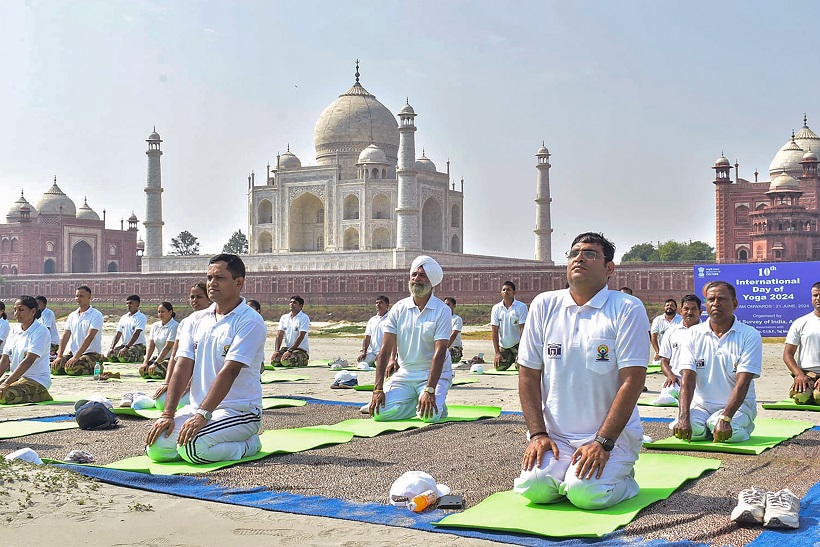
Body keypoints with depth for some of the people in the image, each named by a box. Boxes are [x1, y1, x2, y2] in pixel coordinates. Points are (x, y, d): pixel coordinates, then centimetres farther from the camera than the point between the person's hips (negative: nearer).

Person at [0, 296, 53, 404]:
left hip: (37, 380, -7)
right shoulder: (15, 330, 12)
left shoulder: (41, 331, -11)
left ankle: (40, 395, -5)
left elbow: (28, 361, -21)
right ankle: (31, 395, 2)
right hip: (16, 377, 7)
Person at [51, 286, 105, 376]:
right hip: (73, 353, 6)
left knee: (72, 369, -29)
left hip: (91, 354, -6)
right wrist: (59, 356, -7)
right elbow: (65, 336, 7)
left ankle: (93, 369, -1)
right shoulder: (72, 315, 13)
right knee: (55, 367, -17)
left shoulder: (96, 315, -9)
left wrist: (76, 357, -25)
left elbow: (89, 337, -18)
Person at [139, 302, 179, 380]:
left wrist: (155, 363, -24)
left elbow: (168, 347, -20)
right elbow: (151, 345, 2)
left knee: (154, 372, -27)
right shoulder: (155, 326, 8)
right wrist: (145, 362, -12)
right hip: (159, 358, 7)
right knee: (143, 371, -16)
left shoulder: (175, 326, -14)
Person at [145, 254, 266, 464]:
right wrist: (168, 414, -7)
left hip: (239, 411, -7)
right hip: (197, 408, 7)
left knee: (191, 448, -29)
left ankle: (248, 445, -2)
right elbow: (183, 367, 2)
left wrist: (203, 415, -27)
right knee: (155, 447, -11)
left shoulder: (250, 321, -10)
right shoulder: (197, 319, 11)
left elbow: (229, 371, -20)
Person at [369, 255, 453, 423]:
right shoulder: (398, 309, 1)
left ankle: (436, 404, 8)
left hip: (434, 374, -3)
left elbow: (439, 354, -16)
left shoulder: (442, 310, -8)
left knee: (429, 415, -28)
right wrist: (378, 389, -12)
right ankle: (416, 402, 10)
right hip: (404, 374, 3)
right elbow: (385, 350, -2)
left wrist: (430, 390, -27)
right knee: (380, 413, -18)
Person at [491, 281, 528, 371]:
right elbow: (495, 332, -1)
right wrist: (497, 352, -7)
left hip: (517, 344, -3)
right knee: (499, 367, -10)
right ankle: (511, 359, 24)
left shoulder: (521, 307, -10)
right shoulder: (496, 308, -1)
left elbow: (523, 329, -12)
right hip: (503, 345, 3)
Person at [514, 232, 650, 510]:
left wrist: (603, 443, -17)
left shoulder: (628, 309, -4)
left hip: (612, 434, -2)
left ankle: (621, 476, 8)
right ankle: (561, 468, 11)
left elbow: (632, 381, -10)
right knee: (534, 487, -21)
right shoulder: (544, 305, 6)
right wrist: (537, 433, -4)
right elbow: (528, 375, 6)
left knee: (585, 493, -25)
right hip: (555, 434, 3)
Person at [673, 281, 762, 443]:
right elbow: (687, 379, -9)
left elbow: (742, 384, -16)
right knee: (684, 429, -29)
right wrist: (683, 418, -24)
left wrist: (725, 419, -29)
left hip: (738, 404, -1)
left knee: (725, 432, -32)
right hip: (701, 404, 1)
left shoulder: (750, 335, -6)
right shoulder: (694, 334, 2)